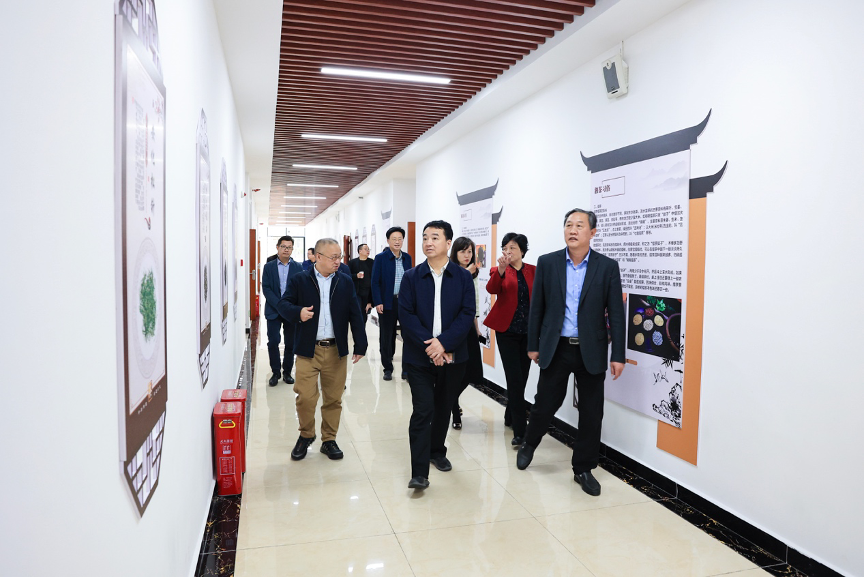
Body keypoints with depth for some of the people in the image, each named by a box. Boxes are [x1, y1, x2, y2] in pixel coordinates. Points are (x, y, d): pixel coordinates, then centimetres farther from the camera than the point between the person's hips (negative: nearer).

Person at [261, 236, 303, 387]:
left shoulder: (298, 267, 5)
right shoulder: (269, 267, 4)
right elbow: (266, 288, -3)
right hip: (274, 311, -1)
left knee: (290, 343, 6)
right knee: (273, 342, -4)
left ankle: (287, 372, 19)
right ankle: (276, 372, 11)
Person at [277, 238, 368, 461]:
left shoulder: (345, 282, 8)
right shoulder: (299, 280, 2)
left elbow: (355, 315, 7)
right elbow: (283, 304, 1)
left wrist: (360, 345, 1)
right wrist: (298, 312, -21)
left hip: (337, 351, 2)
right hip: (308, 350, -2)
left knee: (334, 399, 8)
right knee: (305, 398, -3)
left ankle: (329, 440, 24)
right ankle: (306, 435, 23)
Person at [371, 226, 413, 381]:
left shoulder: (407, 258, 9)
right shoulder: (380, 258, -3)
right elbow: (375, 282, -5)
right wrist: (378, 302, -13)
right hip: (387, 303, -3)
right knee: (387, 336, 6)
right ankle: (388, 368, 18)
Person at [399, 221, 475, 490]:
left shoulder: (463, 277, 1)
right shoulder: (411, 277, 0)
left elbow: (467, 314, -7)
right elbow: (406, 315, -7)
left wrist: (443, 343, -18)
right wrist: (429, 345, -17)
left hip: (453, 355, 2)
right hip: (419, 356, -2)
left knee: (443, 407, 16)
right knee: (423, 411, -6)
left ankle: (437, 451, 38)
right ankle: (419, 472, -1)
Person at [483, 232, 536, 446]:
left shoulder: (533, 271, 6)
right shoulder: (499, 270, 0)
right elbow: (491, 289, -21)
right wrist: (501, 269, -37)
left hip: (528, 332, 3)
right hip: (507, 331, -3)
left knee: (522, 378, 13)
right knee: (515, 379, -8)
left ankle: (512, 416, 35)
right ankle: (520, 432, -5)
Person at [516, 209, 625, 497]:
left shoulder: (607, 267, -3)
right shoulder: (547, 263, 0)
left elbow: (616, 313, -2)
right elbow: (536, 307, 4)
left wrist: (618, 355, -5)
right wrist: (533, 345, 5)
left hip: (591, 351, 0)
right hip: (555, 348, 0)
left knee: (591, 413, 7)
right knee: (544, 404, 10)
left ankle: (583, 468, 25)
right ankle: (528, 446, 38)